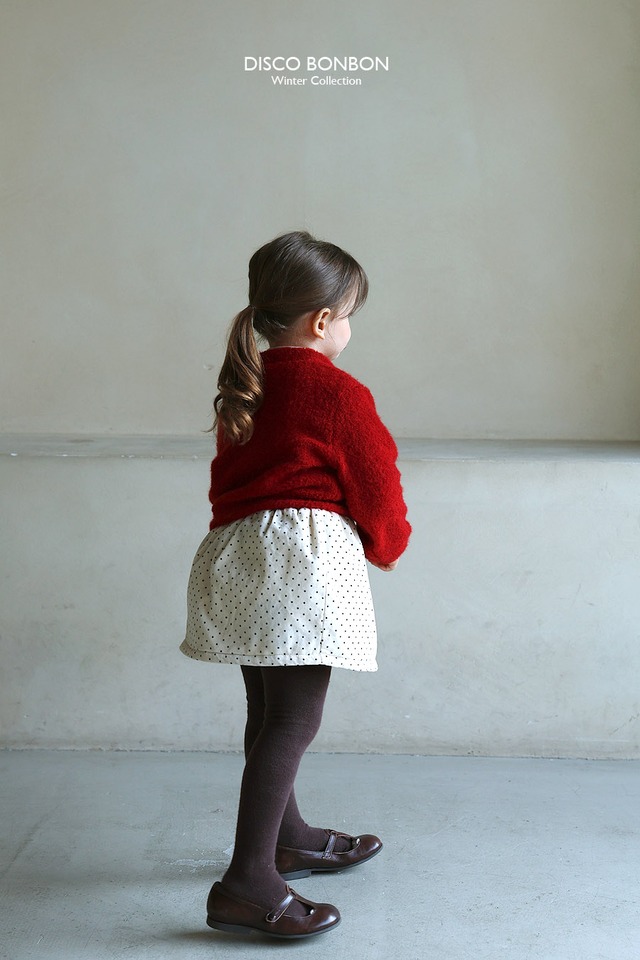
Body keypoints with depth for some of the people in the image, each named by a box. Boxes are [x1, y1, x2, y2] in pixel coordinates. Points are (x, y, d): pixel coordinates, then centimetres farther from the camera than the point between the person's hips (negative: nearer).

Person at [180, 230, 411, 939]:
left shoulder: (240, 388, 16)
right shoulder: (339, 393, -7)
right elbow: (377, 489, -2)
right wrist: (388, 545, 19)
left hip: (234, 554, 9)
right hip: (304, 560, -8)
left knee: (268, 711, 19)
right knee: (292, 721, -7)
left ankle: (288, 837, 36)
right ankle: (248, 883, -8)